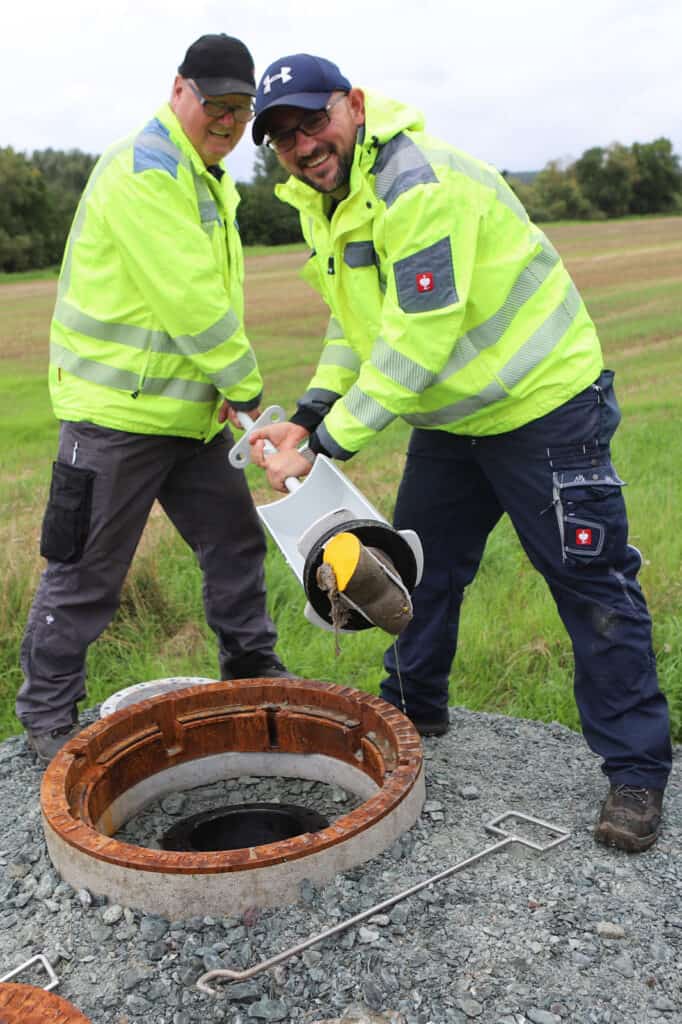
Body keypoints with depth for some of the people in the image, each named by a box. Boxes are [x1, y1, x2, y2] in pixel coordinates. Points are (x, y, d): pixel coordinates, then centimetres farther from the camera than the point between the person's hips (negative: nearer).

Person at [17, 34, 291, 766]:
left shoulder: (208, 181, 16)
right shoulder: (144, 169, -16)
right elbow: (189, 299, -23)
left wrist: (228, 386, 0)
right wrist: (246, 385, -13)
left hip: (189, 409, 9)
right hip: (117, 409, -9)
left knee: (235, 540, 15)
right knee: (85, 571, 2)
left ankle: (252, 671, 33)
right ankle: (48, 714, 19)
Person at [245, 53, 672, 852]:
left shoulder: (420, 186, -27)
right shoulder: (320, 201, 5)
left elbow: (416, 344, -30)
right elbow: (354, 322, 10)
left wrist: (325, 447, -25)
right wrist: (308, 417, -4)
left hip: (543, 404, -9)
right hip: (450, 417, 9)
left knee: (593, 588, -3)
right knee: (420, 565, 16)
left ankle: (636, 772, 11)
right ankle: (414, 709, 36)